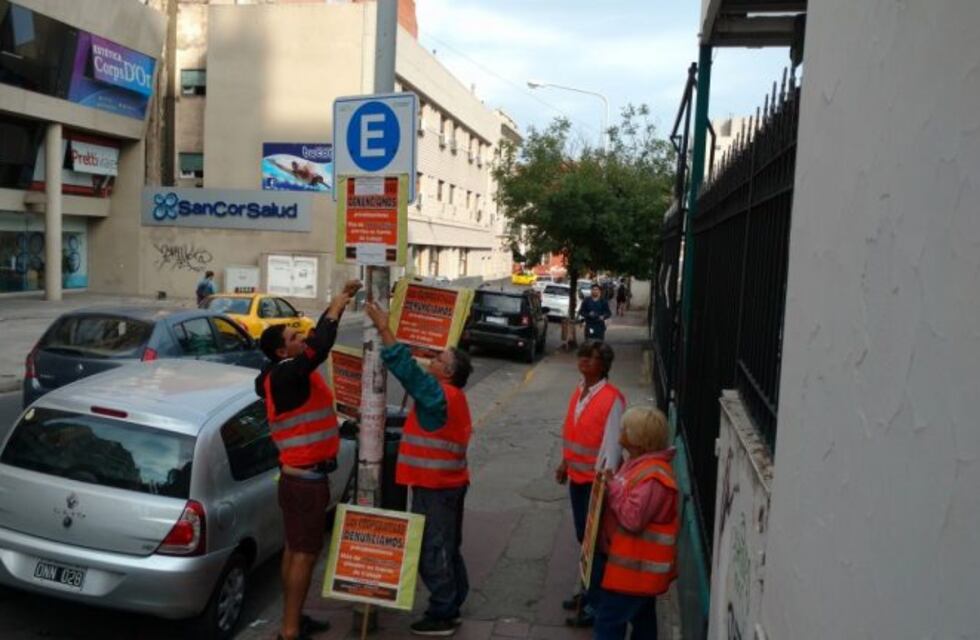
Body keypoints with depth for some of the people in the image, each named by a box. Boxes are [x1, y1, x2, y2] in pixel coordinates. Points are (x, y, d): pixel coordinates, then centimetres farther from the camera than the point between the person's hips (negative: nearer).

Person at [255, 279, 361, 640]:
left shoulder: (285, 376, 8)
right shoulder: (286, 375, -20)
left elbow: (316, 338, 14)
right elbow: (321, 346, -33)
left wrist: (340, 302, 9)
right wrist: (336, 308, -19)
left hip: (298, 475, 10)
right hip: (305, 480, -10)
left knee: (295, 549, 17)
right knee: (305, 554, -2)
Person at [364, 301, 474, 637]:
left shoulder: (439, 394, -20)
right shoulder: (452, 396, 12)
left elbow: (406, 367, -25)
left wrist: (383, 328, -22)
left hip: (435, 487, -10)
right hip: (447, 483, 10)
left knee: (432, 552, 0)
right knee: (446, 549, 18)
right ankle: (451, 606, 28)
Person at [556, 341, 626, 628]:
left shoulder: (612, 398, -20)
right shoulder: (578, 392, 6)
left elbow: (613, 442, -20)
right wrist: (565, 463, 17)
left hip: (596, 478, -8)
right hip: (577, 475, 8)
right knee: (583, 537, 19)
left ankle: (595, 603, 14)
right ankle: (588, 591, 35)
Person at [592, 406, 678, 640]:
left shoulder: (653, 476, -26)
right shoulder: (639, 463, 6)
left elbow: (633, 518, -29)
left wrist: (612, 487, -22)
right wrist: (612, 484, 2)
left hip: (635, 565, -10)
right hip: (637, 562, 10)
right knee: (641, 618, 23)